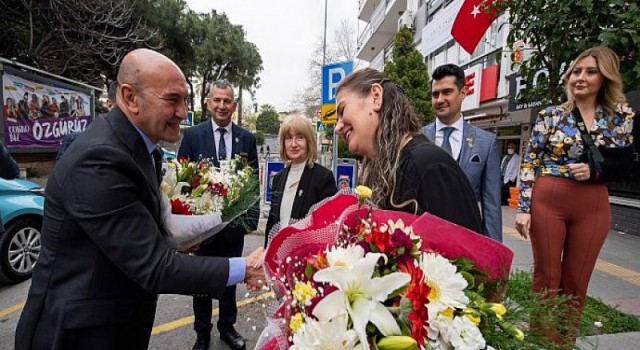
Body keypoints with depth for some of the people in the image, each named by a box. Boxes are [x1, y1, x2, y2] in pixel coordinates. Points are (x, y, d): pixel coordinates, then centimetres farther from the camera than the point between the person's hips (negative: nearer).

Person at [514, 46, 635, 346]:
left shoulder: (622, 117, 7)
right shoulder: (550, 115, 0)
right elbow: (529, 164, -3)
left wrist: (595, 171, -11)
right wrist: (523, 208, -10)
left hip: (593, 207, 2)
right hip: (547, 201, -2)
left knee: (577, 282, 11)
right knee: (546, 276, 6)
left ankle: (565, 342, 29)